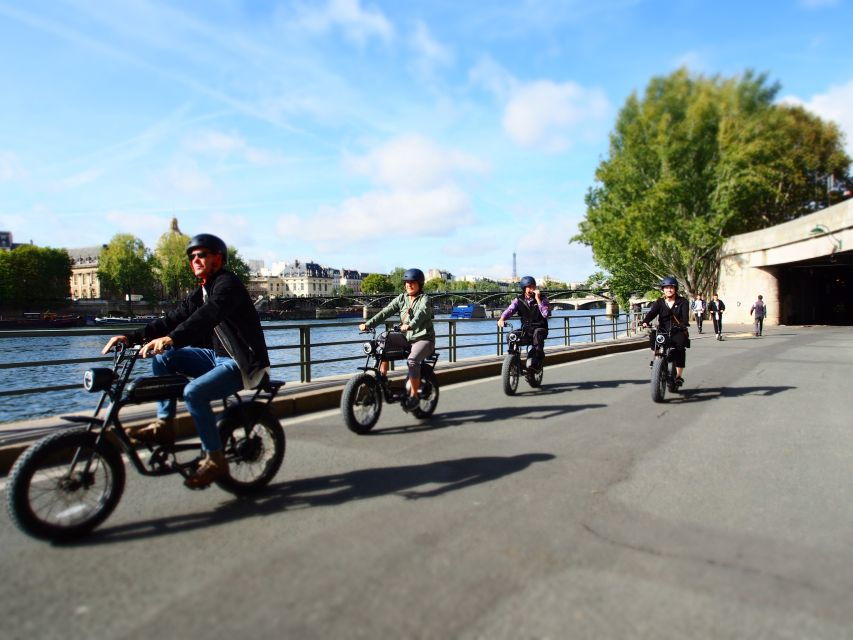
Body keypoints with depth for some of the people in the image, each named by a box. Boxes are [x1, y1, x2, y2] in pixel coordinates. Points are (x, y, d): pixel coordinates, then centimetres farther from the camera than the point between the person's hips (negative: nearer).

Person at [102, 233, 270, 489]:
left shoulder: (228, 283, -14)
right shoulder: (203, 291, 15)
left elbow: (208, 315, -33)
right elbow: (174, 318, 9)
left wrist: (171, 338, -47)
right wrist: (132, 337, -2)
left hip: (243, 362, -9)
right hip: (218, 356, 9)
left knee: (194, 392, -28)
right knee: (163, 357, 0)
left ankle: (215, 459, -14)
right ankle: (164, 424, 5)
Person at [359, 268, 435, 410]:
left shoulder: (424, 299, -8)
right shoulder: (401, 298, 7)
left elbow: (421, 313, -30)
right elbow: (386, 312, -4)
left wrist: (410, 325, -50)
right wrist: (368, 324, -17)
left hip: (424, 338, -6)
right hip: (407, 338, 6)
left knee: (412, 360, -31)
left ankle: (414, 395, -19)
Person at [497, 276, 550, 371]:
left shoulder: (542, 298, -3)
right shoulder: (519, 300, 4)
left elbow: (546, 314, -18)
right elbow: (510, 310, -11)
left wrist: (538, 299, -22)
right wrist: (502, 319, -31)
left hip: (540, 328, -3)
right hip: (525, 329, 3)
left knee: (537, 333, -38)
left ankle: (537, 362, -34)